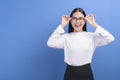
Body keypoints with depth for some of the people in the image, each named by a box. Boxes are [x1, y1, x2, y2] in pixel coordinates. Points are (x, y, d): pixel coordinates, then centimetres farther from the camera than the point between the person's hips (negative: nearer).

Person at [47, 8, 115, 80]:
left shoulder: (92, 36, -1)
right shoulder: (66, 37, -2)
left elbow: (110, 39, -13)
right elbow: (50, 43, -16)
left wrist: (95, 25, -10)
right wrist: (62, 25, -12)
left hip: (86, 73, 1)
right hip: (70, 73, 0)